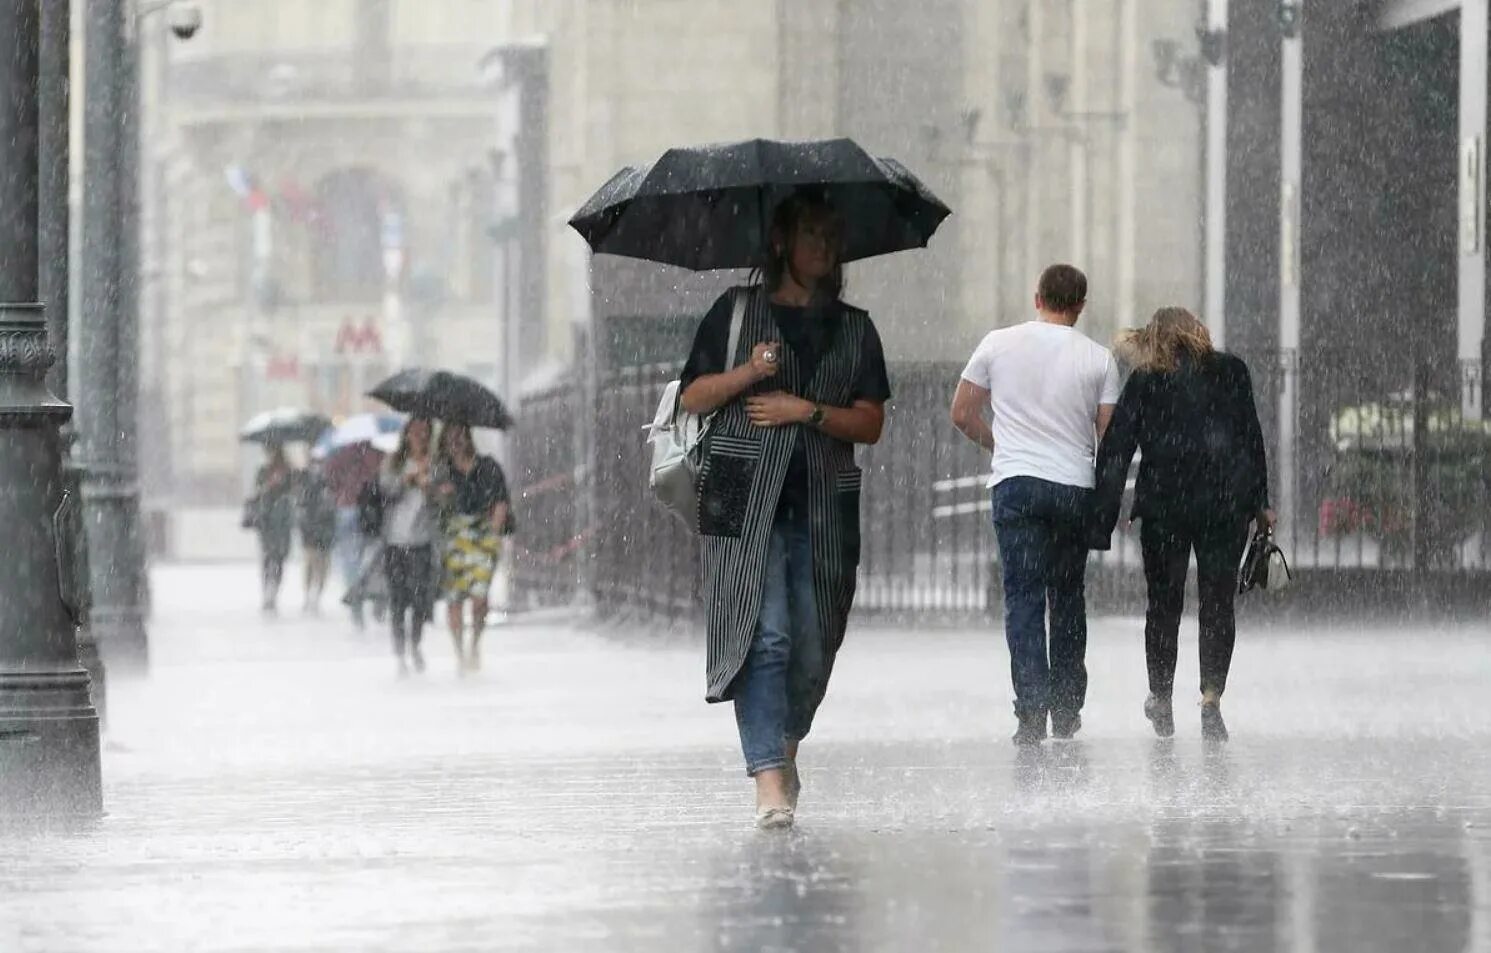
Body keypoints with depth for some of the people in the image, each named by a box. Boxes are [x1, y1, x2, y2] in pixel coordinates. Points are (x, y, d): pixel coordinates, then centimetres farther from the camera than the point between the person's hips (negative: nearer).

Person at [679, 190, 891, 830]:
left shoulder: (854, 330, 15)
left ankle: (783, 746, 29)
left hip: (823, 505, 3)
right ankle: (770, 778, -22)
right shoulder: (736, 311, 10)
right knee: (765, 633, -15)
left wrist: (809, 411, -6)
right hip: (746, 498, -3)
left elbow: (870, 423, 8)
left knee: (812, 644, 3)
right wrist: (747, 373, -10)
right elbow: (693, 397, 7)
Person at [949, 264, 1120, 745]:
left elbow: (962, 414, 8)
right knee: (1069, 598, 14)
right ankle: (1067, 710, 18)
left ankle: (1032, 710, -16)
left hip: (1015, 485, -1)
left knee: (1024, 598, -3)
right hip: (1076, 488, 1)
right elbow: (1110, 436, 1)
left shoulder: (998, 344, 2)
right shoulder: (1099, 359, 1)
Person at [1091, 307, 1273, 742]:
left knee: (1163, 604, 11)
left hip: (1163, 507, 0)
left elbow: (1115, 451, -1)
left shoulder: (1143, 382, 3)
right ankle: (1211, 695, -10)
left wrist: (1103, 519, 0)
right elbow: (1252, 438, 7)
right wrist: (1260, 502, 12)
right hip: (1226, 505, 0)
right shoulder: (1231, 372, 6)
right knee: (1218, 603, 5)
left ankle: (1161, 701, 20)